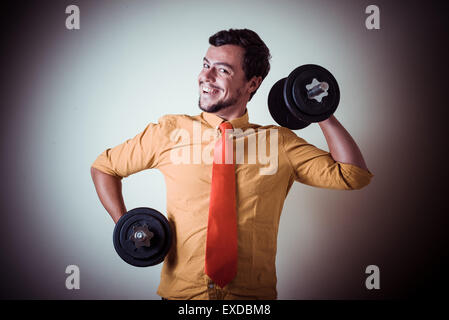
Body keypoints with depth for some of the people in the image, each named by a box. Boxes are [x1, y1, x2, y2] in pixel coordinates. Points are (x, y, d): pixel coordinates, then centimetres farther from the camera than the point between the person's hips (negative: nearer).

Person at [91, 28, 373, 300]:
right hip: (181, 293, 0)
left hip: (253, 294, 1)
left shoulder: (279, 142, 5)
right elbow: (104, 166, 13)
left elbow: (353, 175, 0)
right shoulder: (170, 131, 4)